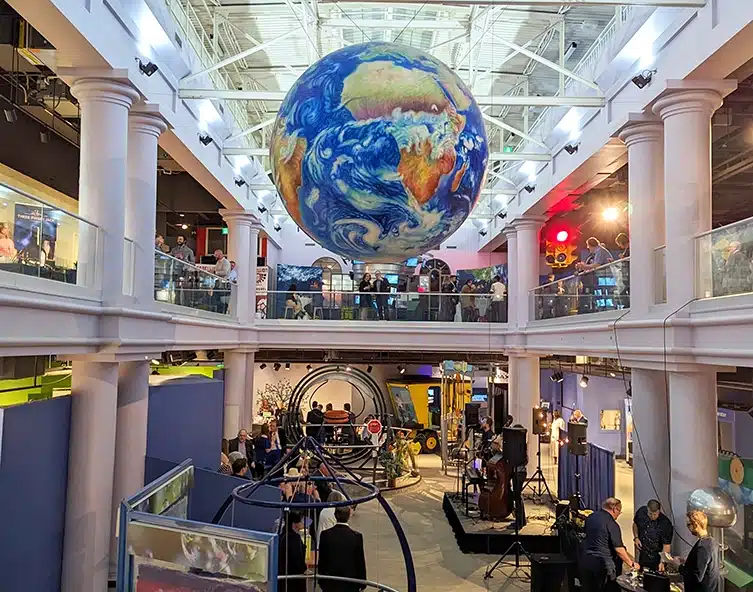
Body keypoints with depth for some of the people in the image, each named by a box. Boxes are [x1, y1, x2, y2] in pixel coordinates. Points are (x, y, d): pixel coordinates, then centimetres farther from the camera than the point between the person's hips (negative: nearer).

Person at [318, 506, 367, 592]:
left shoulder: (325, 534, -8)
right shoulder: (357, 536, -12)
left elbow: (321, 560, 0)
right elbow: (360, 562, -5)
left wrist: (321, 581, 12)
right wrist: (362, 583, 8)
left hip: (330, 583, 2)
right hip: (350, 585, -1)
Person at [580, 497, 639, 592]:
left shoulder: (590, 517, 7)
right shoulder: (612, 524, -13)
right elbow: (619, 549, -14)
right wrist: (632, 564, -2)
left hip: (584, 559, 6)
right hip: (601, 563, -6)